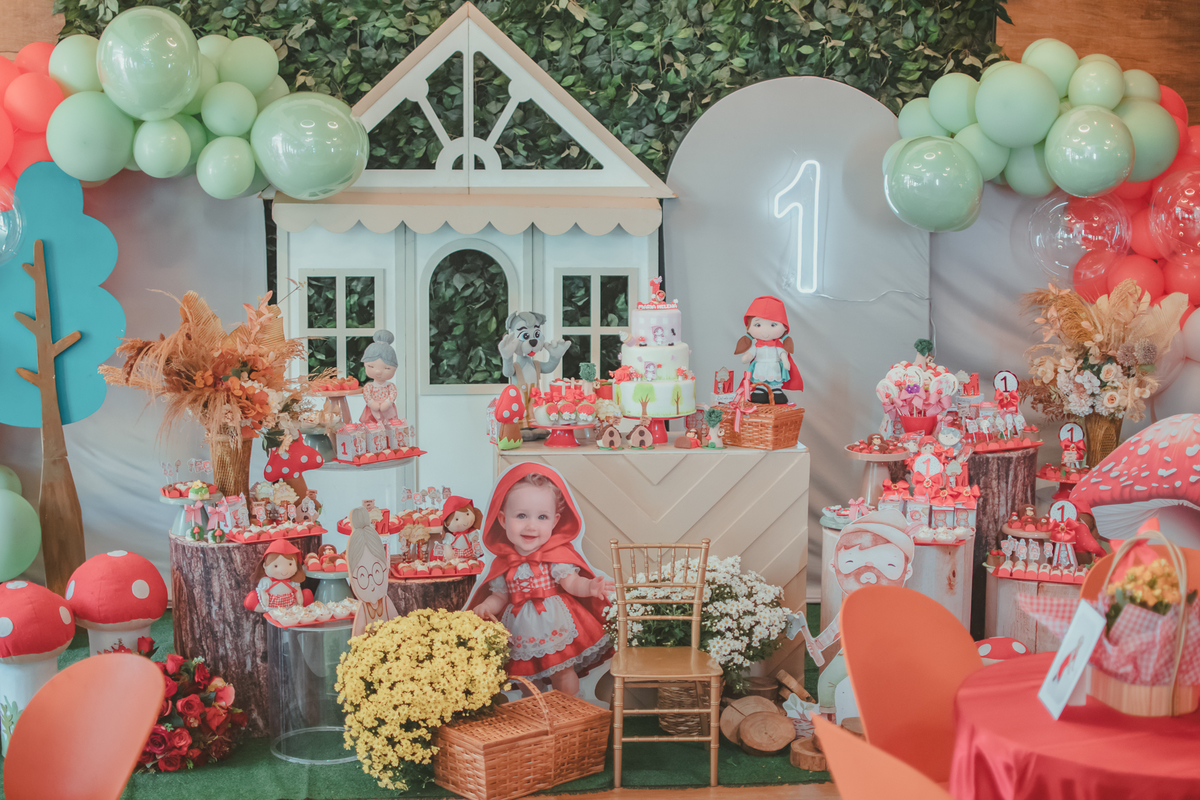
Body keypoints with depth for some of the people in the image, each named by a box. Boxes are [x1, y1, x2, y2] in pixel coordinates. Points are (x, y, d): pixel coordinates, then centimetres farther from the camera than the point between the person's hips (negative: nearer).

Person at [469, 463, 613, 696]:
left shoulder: (557, 554, -12)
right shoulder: (503, 563, -4)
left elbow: (571, 582, -21)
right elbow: (500, 596, 7)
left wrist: (590, 587, -41)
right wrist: (486, 607, -13)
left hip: (554, 627, -3)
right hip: (521, 631, 3)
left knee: (562, 672, 4)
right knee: (526, 678, 15)